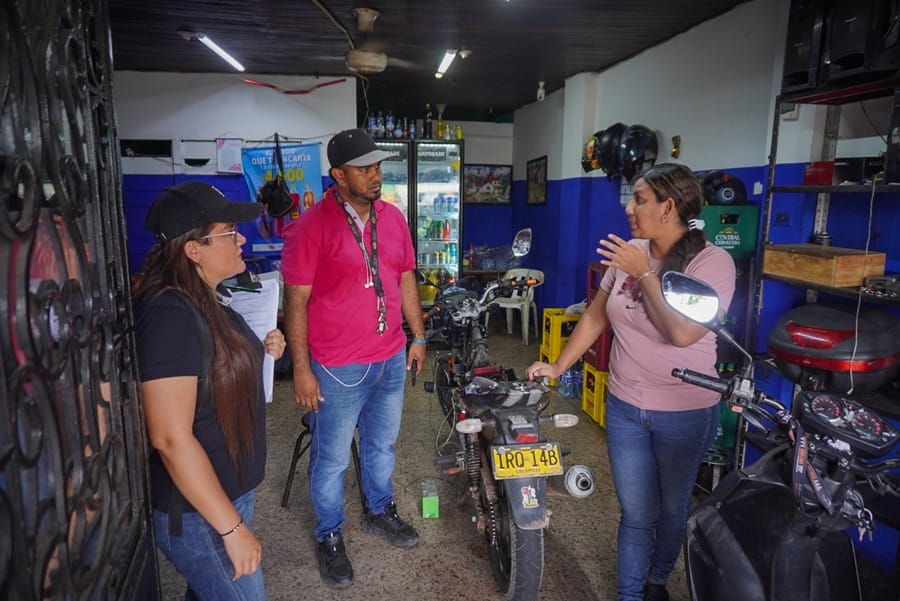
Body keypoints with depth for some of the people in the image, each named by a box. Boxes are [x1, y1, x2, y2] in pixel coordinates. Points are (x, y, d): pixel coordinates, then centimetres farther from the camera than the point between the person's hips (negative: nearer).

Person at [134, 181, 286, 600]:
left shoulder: (210, 299, 3)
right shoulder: (171, 316, -27)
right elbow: (171, 439, -28)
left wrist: (260, 352, -2)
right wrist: (232, 527, -23)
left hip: (229, 489, 9)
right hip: (197, 512, -9)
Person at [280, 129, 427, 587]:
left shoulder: (393, 218, 4)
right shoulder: (311, 226, -14)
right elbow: (296, 301, -13)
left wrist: (418, 335, 12)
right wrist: (301, 368, -14)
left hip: (392, 359, 6)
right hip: (338, 369, -5)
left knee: (381, 445, 23)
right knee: (332, 458, 12)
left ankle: (379, 511, 47)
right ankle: (329, 536, 34)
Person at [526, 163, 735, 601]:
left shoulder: (712, 262, -15)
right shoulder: (629, 252, -1)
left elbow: (682, 333, -29)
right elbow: (595, 316, 6)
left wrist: (644, 274, -21)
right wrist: (557, 367, 4)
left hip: (685, 414, -2)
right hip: (624, 406, 3)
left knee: (672, 510, 20)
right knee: (636, 514, 11)